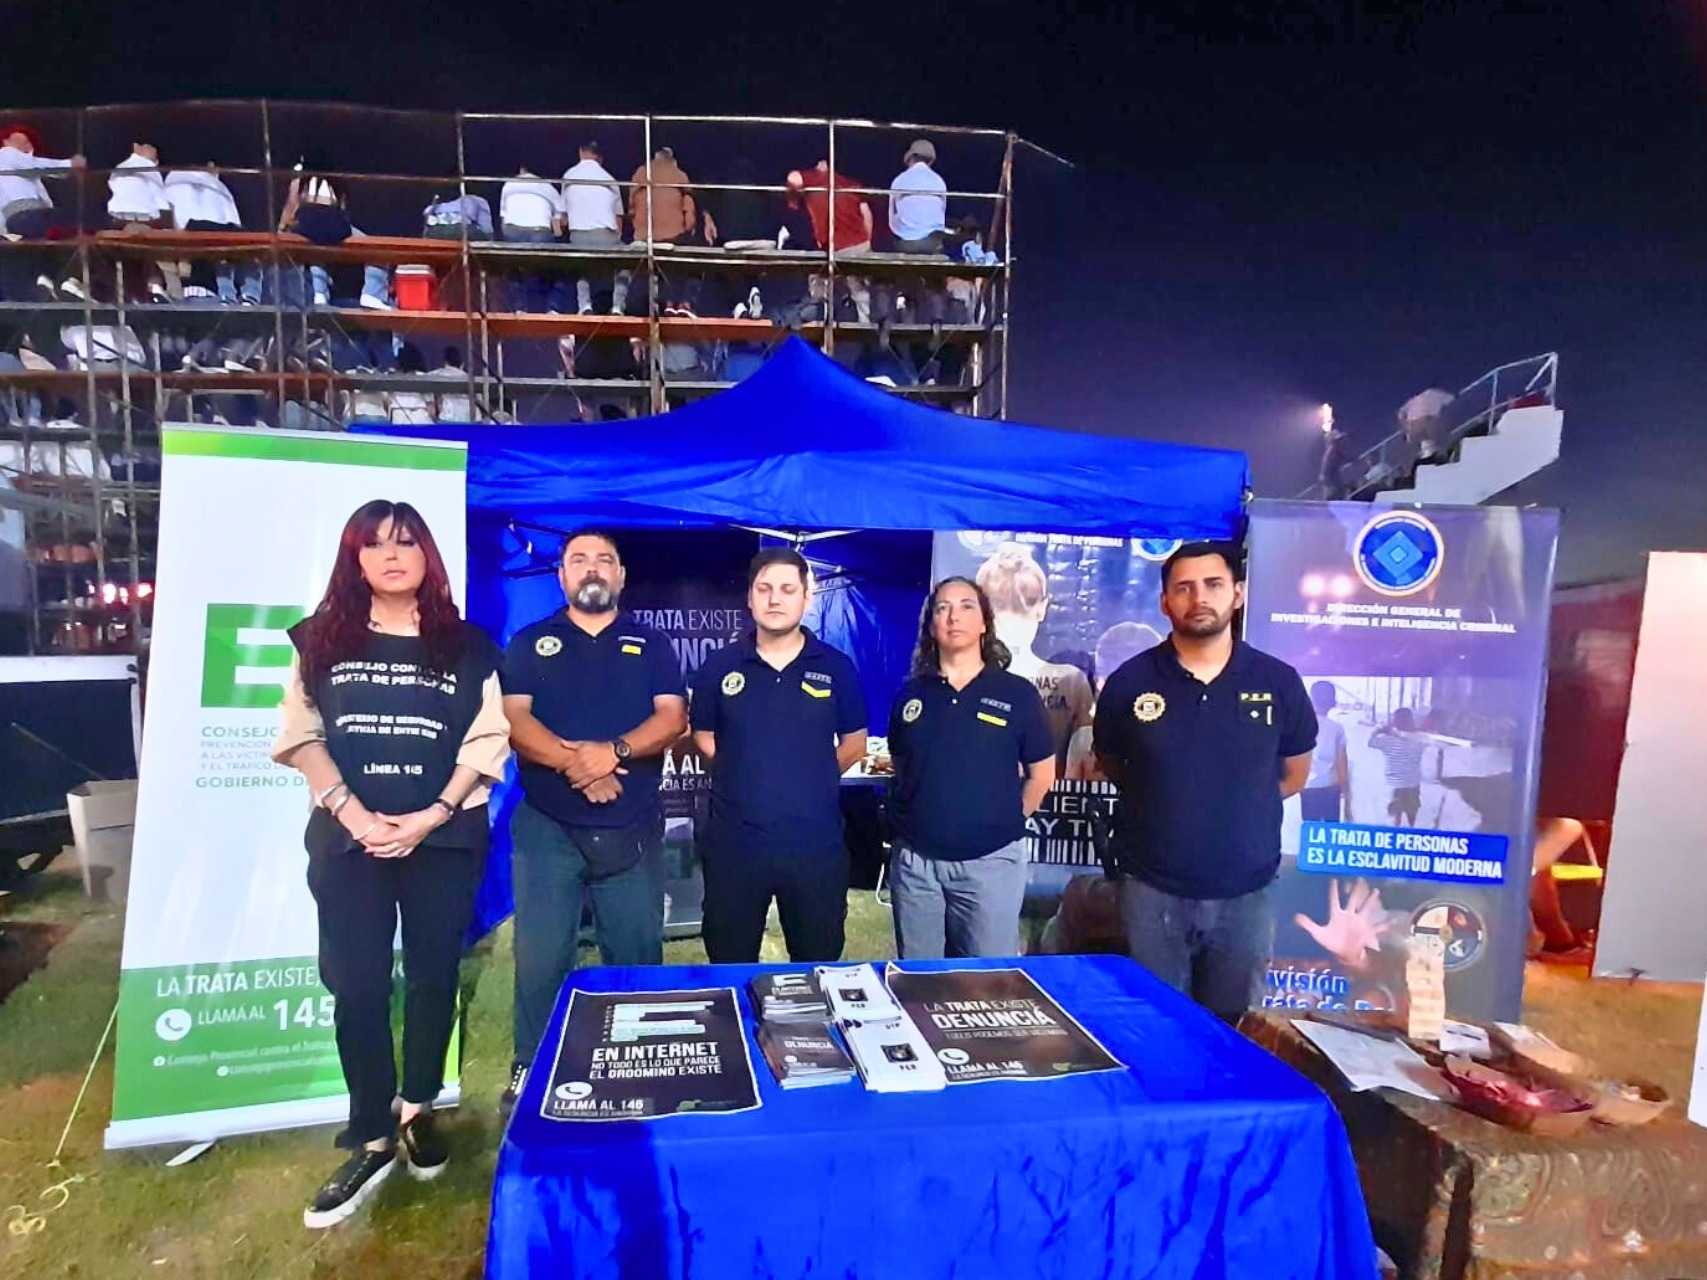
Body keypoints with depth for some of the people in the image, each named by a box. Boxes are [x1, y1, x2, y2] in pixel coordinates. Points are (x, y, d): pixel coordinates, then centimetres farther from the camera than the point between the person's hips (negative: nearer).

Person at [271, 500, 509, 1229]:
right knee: (358, 988, 2)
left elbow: (486, 744, -2)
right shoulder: (321, 640, 7)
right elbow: (303, 738, 1)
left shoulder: (467, 646, 4)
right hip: (348, 840, 1)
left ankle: (417, 1112, 28)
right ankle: (371, 1142, 15)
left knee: (433, 977, 8)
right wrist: (355, 816, -12)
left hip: (444, 839, 0)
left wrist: (429, 817, -13)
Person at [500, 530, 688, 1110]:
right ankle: (529, 1070, 21)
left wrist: (614, 751, -19)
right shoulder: (530, 643, 9)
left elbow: (672, 718, -2)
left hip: (632, 829, 1)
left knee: (637, 956, 7)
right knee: (540, 958, 3)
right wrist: (571, 762, -19)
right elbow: (512, 719, -4)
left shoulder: (652, 644, 10)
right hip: (547, 828, 0)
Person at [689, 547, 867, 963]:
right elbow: (703, 737, 10)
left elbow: (855, 742, 9)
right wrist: (743, 780, 4)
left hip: (816, 843, 0)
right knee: (730, 968, 14)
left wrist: (811, 782, 4)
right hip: (734, 842, 0)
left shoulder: (837, 668, 0)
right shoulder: (718, 667, 0)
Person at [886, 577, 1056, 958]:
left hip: (991, 860, -2)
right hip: (915, 859, 3)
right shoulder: (911, 694, 5)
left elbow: (1042, 773, 4)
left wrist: (1008, 822, 3)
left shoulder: (1018, 693, -3)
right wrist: (908, 817, 9)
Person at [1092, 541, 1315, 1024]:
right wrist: (1161, 804, 4)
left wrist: (1238, 805, 8)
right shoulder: (1129, 682, -6)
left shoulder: (1279, 682, -4)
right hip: (1151, 891, -1)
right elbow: (1109, 764, 9)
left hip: (1246, 893, 1)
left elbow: (1293, 773, 11)